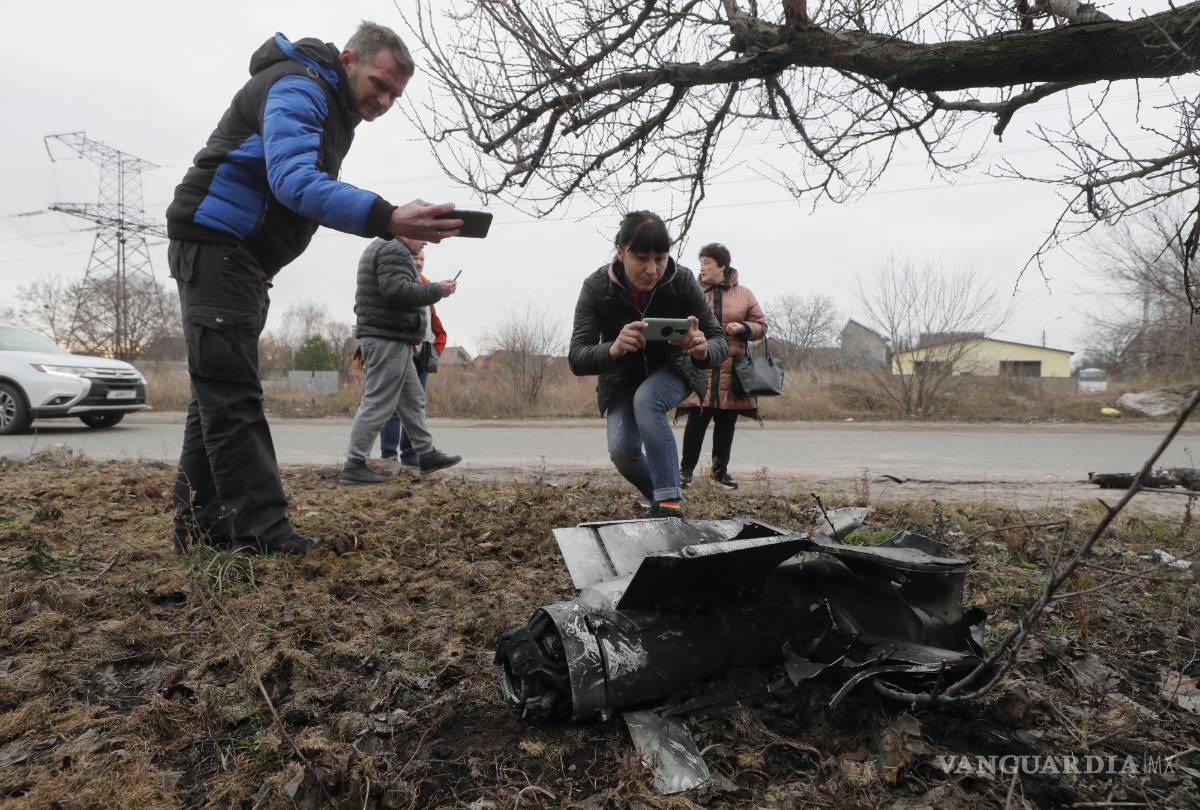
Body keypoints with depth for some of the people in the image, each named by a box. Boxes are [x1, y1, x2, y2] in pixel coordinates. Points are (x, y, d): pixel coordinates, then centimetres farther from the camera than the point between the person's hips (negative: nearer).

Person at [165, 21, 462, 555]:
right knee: (232, 391, -14)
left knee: (222, 390, 9)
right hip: (214, 243, -10)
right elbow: (295, 181, -34)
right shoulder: (298, 89, -16)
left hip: (243, 257, 10)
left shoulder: (335, 108, 17)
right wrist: (388, 220, -46)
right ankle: (262, 530, -15)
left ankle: (201, 522, 15)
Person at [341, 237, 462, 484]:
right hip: (389, 339, -11)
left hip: (388, 338, 11)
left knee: (413, 400, 14)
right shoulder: (394, 250, -11)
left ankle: (427, 454, 20)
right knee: (378, 403, -9)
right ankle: (354, 465, -6)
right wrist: (436, 290, -17)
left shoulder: (379, 248, 23)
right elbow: (397, 291, -25)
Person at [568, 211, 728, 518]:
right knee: (622, 450, -18)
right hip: (622, 378, 1)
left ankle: (669, 504, -28)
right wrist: (613, 349, -51)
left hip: (672, 369, -1)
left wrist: (703, 350, -47)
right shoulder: (596, 287, -25)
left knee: (646, 400, -33)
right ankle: (660, 499, 13)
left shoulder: (682, 280, -26)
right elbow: (577, 358, -29)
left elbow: (719, 340, -22)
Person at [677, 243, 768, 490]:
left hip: (731, 371, 2)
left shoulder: (744, 295, 8)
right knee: (697, 419, -7)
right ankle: (686, 470, 6)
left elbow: (761, 326, 11)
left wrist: (743, 328, -8)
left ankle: (721, 470, 22)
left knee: (726, 423, 8)